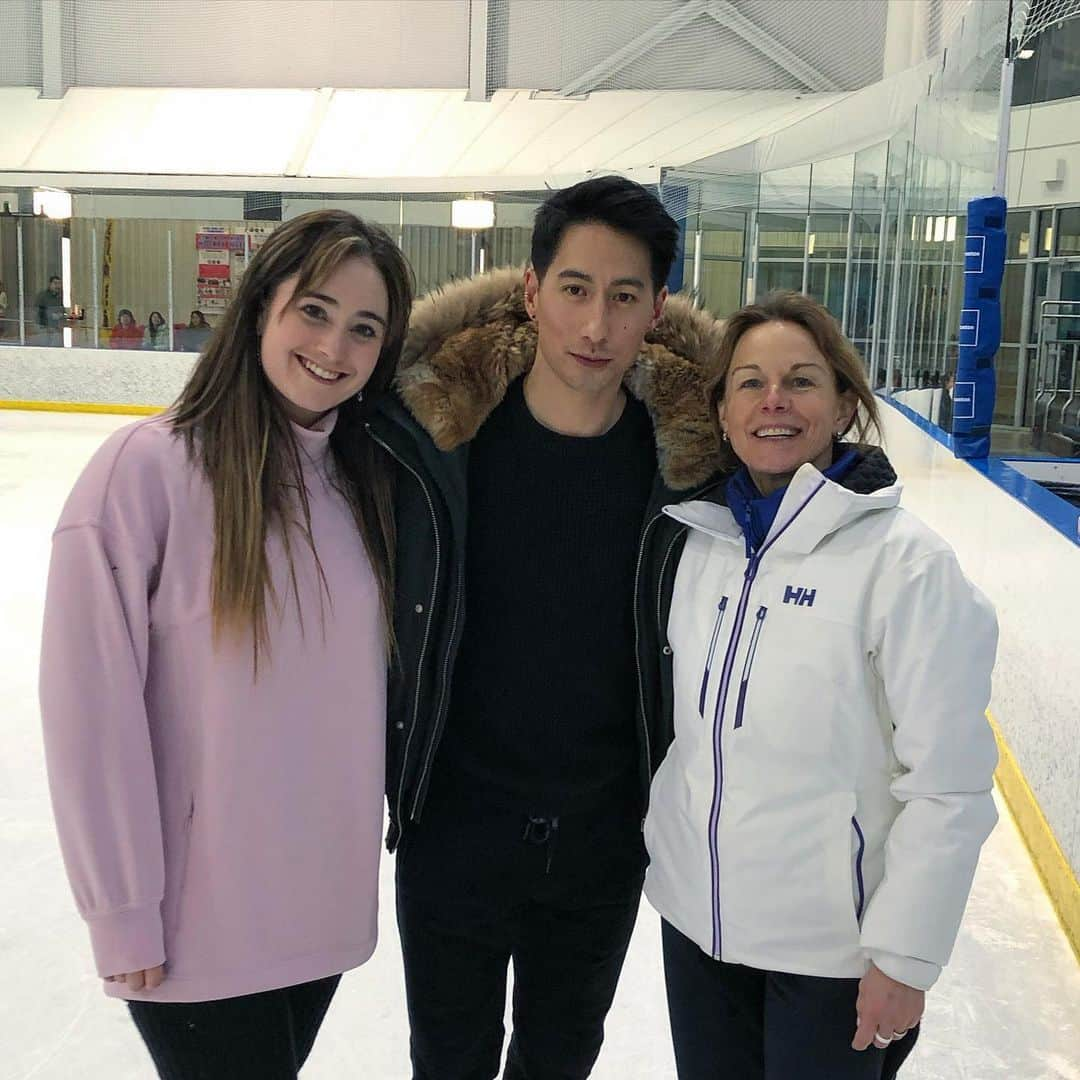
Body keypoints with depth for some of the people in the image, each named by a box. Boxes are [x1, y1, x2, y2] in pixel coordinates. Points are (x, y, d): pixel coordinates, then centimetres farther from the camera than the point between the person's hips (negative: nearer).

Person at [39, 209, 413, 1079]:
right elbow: (93, 710, -16)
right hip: (196, 928, -5)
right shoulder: (148, 467, -17)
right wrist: (124, 914, -13)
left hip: (327, 902, 6)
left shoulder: (368, 479, 2)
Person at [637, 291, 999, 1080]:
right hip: (696, 915, 5)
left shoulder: (903, 558, -17)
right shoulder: (689, 535, -1)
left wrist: (905, 957, -13)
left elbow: (949, 782, -15)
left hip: (834, 945, -4)